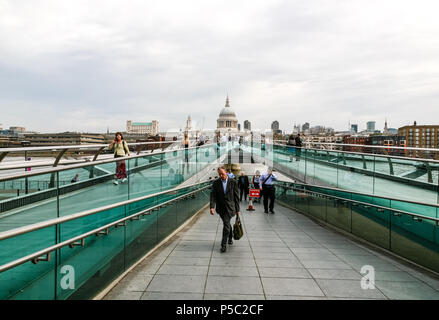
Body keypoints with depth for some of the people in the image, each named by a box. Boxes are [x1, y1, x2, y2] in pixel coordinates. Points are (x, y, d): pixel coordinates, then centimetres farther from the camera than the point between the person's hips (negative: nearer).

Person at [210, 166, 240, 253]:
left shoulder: (233, 182, -4)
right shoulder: (216, 183, 0)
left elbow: (236, 197, 0)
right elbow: (213, 196, -7)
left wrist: (237, 209, 1)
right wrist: (212, 207, -22)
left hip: (230, 207, -3)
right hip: (220, 207, 3)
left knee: (226, 224, -14)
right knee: (227, 223, 19)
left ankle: (224, 244, -7)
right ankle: (230, 237, 44)